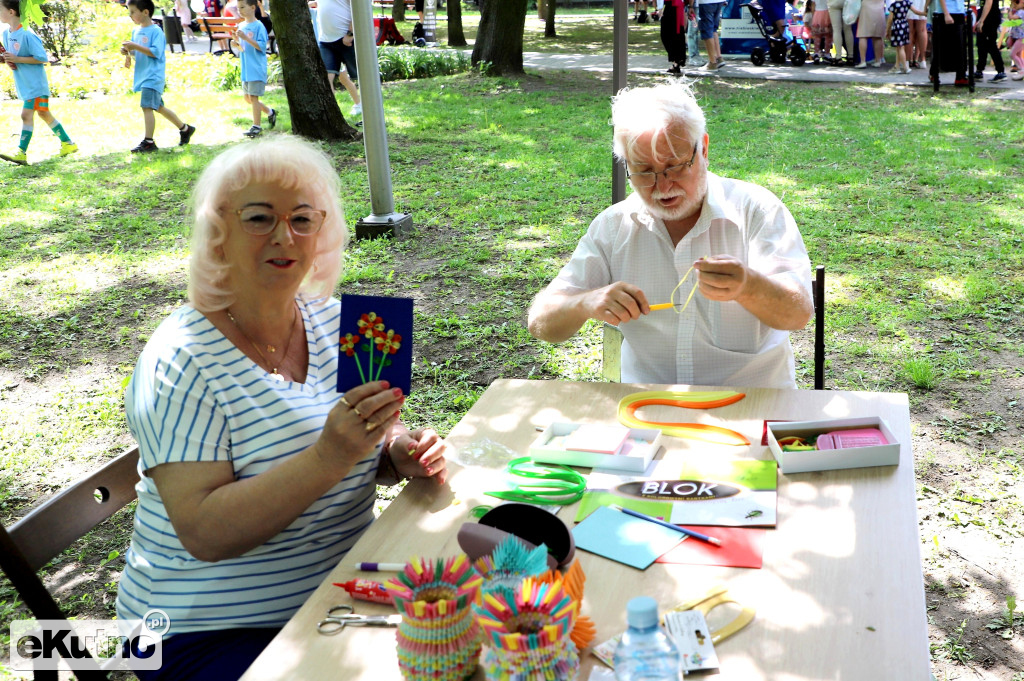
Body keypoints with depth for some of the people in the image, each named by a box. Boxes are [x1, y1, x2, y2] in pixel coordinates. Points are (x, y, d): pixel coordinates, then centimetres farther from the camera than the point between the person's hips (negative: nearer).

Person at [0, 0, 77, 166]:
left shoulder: (27, 34, -18)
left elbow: (41, 58, -18)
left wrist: (16, 59, -21)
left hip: (35, 84, -9)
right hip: (24, 84, 9)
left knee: (26, 115, -12)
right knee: (43, 113, 14)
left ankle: (21, 153, -12)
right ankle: (68, 143, 23)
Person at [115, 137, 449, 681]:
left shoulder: (335, 323, 2)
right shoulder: (180, 362, -16)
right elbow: (203, 533, -23)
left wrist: (401, 452, -11)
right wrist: (329, 456, -33)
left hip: (348, 587, 6)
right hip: (214, 632, -5)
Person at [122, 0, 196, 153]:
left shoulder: (156, 31, -11)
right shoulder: (136, 31, 14)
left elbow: (156, 52, -21)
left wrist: (136, 46, -24)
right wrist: (128, 51, 2)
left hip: (153, 76, -9)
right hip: (143, 76, 9)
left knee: (147, 106, -15)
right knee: (158, 107, 16)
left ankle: (148, 142, -11)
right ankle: (185, 129, 28)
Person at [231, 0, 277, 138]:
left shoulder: (258, 26, -11)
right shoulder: (241, 26, 12)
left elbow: (261, 46, -18)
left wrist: (246, 38, -24)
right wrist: (237, 44, -3)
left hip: (257, 68, -8)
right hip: (245, 69, 8)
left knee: (253, 97, -8)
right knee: (248, 98, 13)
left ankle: (257, 127, 0)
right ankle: (270, 112, 30)